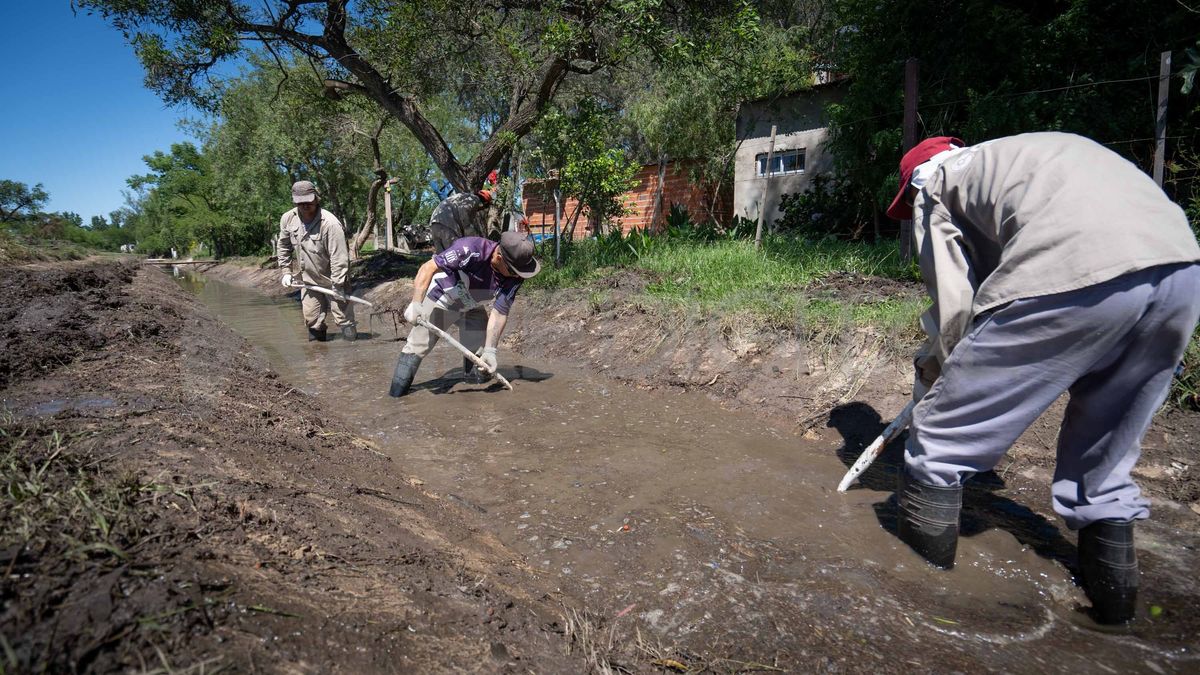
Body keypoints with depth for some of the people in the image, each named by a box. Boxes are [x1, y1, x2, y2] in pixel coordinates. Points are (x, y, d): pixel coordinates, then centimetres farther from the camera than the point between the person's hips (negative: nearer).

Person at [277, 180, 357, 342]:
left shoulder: (330, 223, -27)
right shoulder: (287, 219, -7)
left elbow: (339, 259, -27)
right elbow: (284, 246, 11)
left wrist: (337, 287, -27)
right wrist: (286, 271, 7)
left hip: (332, 281, -6)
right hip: (308, 279, 6)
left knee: (344, 318, -4)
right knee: (311, 319, 15)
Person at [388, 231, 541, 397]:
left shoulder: (514, 277, -23)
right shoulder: (470, 249, -37)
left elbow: (499, 313, -19)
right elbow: (428, 268, -33)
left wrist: (490, 350, -25)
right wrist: (416, 304, -40)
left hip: (471, 307, 5)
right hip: (440, 300, -4)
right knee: (417, 347, -5)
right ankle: (396, 395, 7)